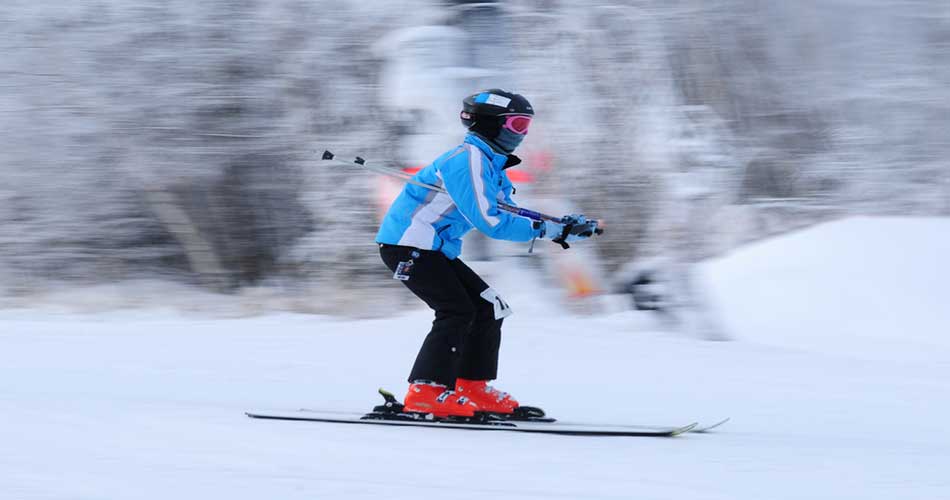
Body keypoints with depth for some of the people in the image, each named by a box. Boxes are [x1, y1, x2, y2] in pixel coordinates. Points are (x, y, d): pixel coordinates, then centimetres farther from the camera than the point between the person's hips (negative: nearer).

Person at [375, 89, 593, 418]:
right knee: (457, 312, -18)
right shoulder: (470, 159, -18)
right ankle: (426, 392, -18)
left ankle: (471, 388, 10)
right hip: (407, 245, -10)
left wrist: (564, 227, 1)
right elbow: (489, 221, -25)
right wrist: (543, 229, -20)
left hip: (436, 249, 10)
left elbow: (508, 215, 13)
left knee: (488, 307, 7)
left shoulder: (490, 165, 14)